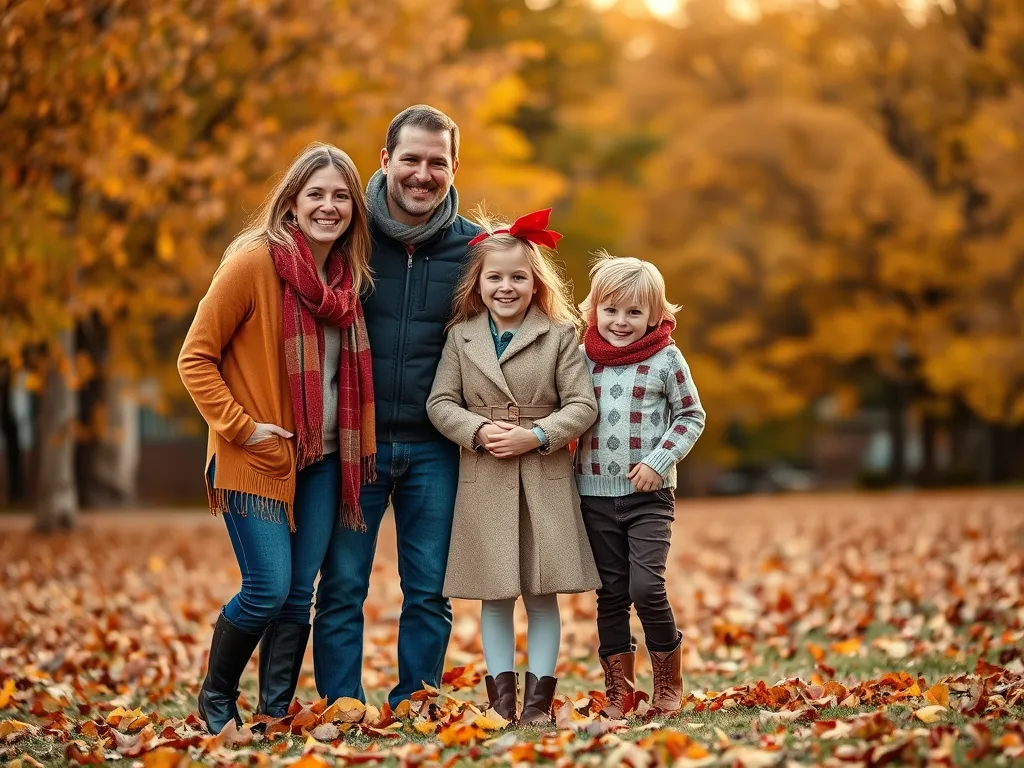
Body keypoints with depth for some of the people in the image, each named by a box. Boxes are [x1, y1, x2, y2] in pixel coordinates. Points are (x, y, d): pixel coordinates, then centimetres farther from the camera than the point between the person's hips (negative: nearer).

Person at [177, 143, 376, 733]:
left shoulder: (348, 275, 7)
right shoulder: (256, 262, -12)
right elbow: (196, 358, -9)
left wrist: (357, 446, 6)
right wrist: (238, 426, -16)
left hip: (322, 459, 6)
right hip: (258, 459, -6)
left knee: (300, 593, 5)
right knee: (268, 589, -8)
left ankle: (276, 713, 16)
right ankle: (216, 699, 15)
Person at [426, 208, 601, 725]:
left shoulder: (560, 335, 2)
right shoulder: (461, 336, 6)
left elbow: (581, 405, -2)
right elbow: (441, 403, 3)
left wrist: (535, 436, -16)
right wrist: (479, 431, -14)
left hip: (546, 480, -1)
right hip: (484, 481, 1)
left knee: (542, 594, 3)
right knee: (494, 596, 5)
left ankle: (539, 697, 10)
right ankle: (501, 697, 13)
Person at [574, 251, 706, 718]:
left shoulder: (665, 359, -2)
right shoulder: (584, 358, 4)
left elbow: (692, 416, 1)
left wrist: (659, 461, -11)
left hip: (649, 494, -3)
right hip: (595, 494, 3)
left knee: (646, 587, -12)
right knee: (611, 593, 7)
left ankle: (669, 685, 5)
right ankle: (619, 692, 15)